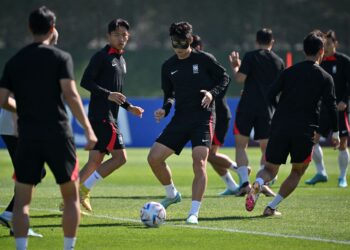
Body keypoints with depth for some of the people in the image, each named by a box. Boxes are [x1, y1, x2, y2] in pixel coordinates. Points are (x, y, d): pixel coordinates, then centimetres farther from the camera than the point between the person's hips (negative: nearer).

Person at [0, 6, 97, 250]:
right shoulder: (61, 57, -3)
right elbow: (70, 95, -13)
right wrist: (88, 128, -13)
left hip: (27, 136, 3)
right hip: (58, 133, -2)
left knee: (22, 200, 5)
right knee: (71, 196, 10)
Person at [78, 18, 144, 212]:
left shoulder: (121, 60, 21)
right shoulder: (101, 56, -7)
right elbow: (85, 81, -14)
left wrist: (128, 107, 19)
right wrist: (108, 95, -22)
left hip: (110, 117, 9)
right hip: (101, 115, -9)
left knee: (95, 161, 7)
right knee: (120, 156, -13)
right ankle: (84, 189, -10)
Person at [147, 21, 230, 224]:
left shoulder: (204, 59, -3)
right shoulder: (168, 66, 9)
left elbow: (225, 78, 4)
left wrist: (212, 93, -14)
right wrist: (165, 109, -2)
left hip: (203, 118, -5)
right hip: (180, 118, 5)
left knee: (199, 163, -18)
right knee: (154, 157, -3)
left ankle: (194, 213, -16)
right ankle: (172, 194, 21)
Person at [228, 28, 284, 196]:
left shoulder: (251, 57, -3)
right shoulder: (279, 62, 8)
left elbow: (240, 78, -10)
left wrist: (234, 67, 8)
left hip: (247, 107, -3)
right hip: (267, 109, 3)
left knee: (241, 145, 5)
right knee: (266, 148, 12)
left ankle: (245, 182, -9)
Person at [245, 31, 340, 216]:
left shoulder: (289, 72, 10)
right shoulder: (325, 78, 2)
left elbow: (271, 95, 4)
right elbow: (331, 106, -5)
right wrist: (335, 132, 5)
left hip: (280, 126, 2)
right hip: (305, 130, -2)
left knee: (270, 169, 11)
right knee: (297, 171, 16)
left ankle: (257, 184, -25)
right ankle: (272, 207, 4)